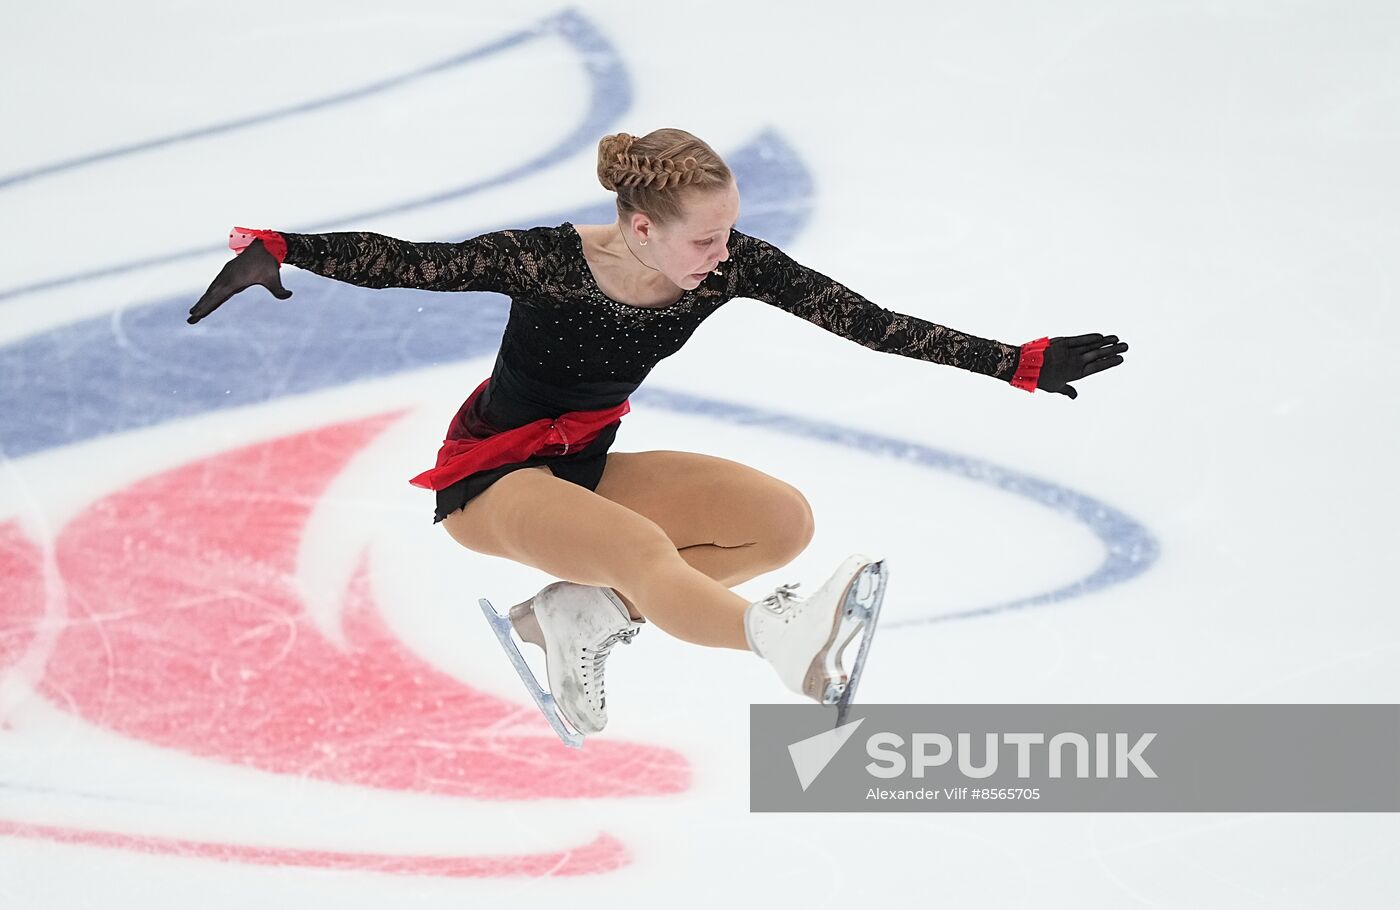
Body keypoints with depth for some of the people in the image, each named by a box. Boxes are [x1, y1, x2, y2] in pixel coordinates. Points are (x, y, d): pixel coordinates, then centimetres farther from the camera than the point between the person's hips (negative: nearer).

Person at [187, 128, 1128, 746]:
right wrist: (275, 248, -42)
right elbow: (407, 262, -27)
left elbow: (866, 320, -15)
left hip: (590, 466, 6)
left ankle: (575, 613, -15)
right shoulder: (551, 261, -25)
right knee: (645, 549, -36)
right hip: (492, 476, -6)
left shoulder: (730, 263, -14)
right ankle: (787, 637, -65)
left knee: (785, 520, -14)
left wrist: (1021, 364, -18)